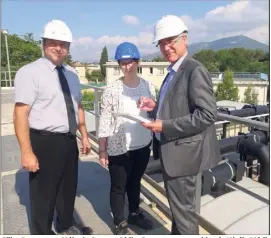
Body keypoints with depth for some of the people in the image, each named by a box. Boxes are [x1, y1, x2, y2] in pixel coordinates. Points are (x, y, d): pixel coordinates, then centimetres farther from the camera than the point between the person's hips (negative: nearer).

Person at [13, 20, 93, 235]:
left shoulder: (71, 74, 10)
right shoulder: (29, 72, -12)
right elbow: (20, 114, -18)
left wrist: (84, 136, 14)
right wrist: (26, 152, -23)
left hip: (69, 140, 7)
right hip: (44, 142, -7)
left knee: (69, 187, 23)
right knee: (43, 193, 10)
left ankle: (66, 225, 48)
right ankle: (42, 233, 36)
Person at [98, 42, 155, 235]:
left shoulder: (148, 86, 0)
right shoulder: (111, 90, -11)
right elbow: (105, 121, -9)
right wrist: (102, 150, -9)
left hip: (143, 145, 4)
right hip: (119, 148, -4)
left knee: (135, 182, 23)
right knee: (118, 187, 11)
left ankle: (134, 214, 44)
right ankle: (120, 223, 32)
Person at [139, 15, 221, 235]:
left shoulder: (195, 71, -17)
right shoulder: (173, 73, 12)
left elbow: (208, 114, -24)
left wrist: (165, 126, -24)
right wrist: (156, 106, 0)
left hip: (183, 151, -9)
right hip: (172, 149, 9)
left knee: (183, 208, 8)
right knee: (177, 205, 25)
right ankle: (177, 233, 46)